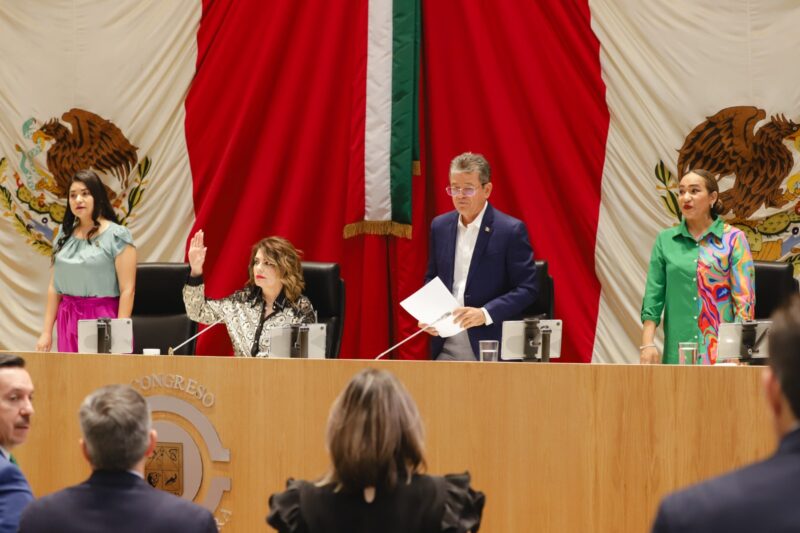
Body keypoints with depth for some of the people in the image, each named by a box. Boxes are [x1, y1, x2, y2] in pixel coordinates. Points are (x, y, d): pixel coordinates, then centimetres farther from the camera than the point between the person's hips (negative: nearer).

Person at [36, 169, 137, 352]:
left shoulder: (116, 236, -6)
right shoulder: (65, 236, 9)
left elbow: (127, 290, -10)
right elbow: (54, 287, 11)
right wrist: (46, 332, 8)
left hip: (103, 318, -5)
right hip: (68, 321, 5)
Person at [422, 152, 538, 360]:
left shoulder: (511, 230, -7)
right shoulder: (440, 226, 10)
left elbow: (527, 289, -9)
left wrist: (485, 313, -21)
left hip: (491, 346, -4)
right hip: (446, 347, 4)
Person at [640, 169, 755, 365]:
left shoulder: (733, 239, 2)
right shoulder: (665, 240, 9)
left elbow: (744, 298, -3)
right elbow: (653, 297, 6)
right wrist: (647, 344, -4)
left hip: (721, 350, -2)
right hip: (677, 352, 2)